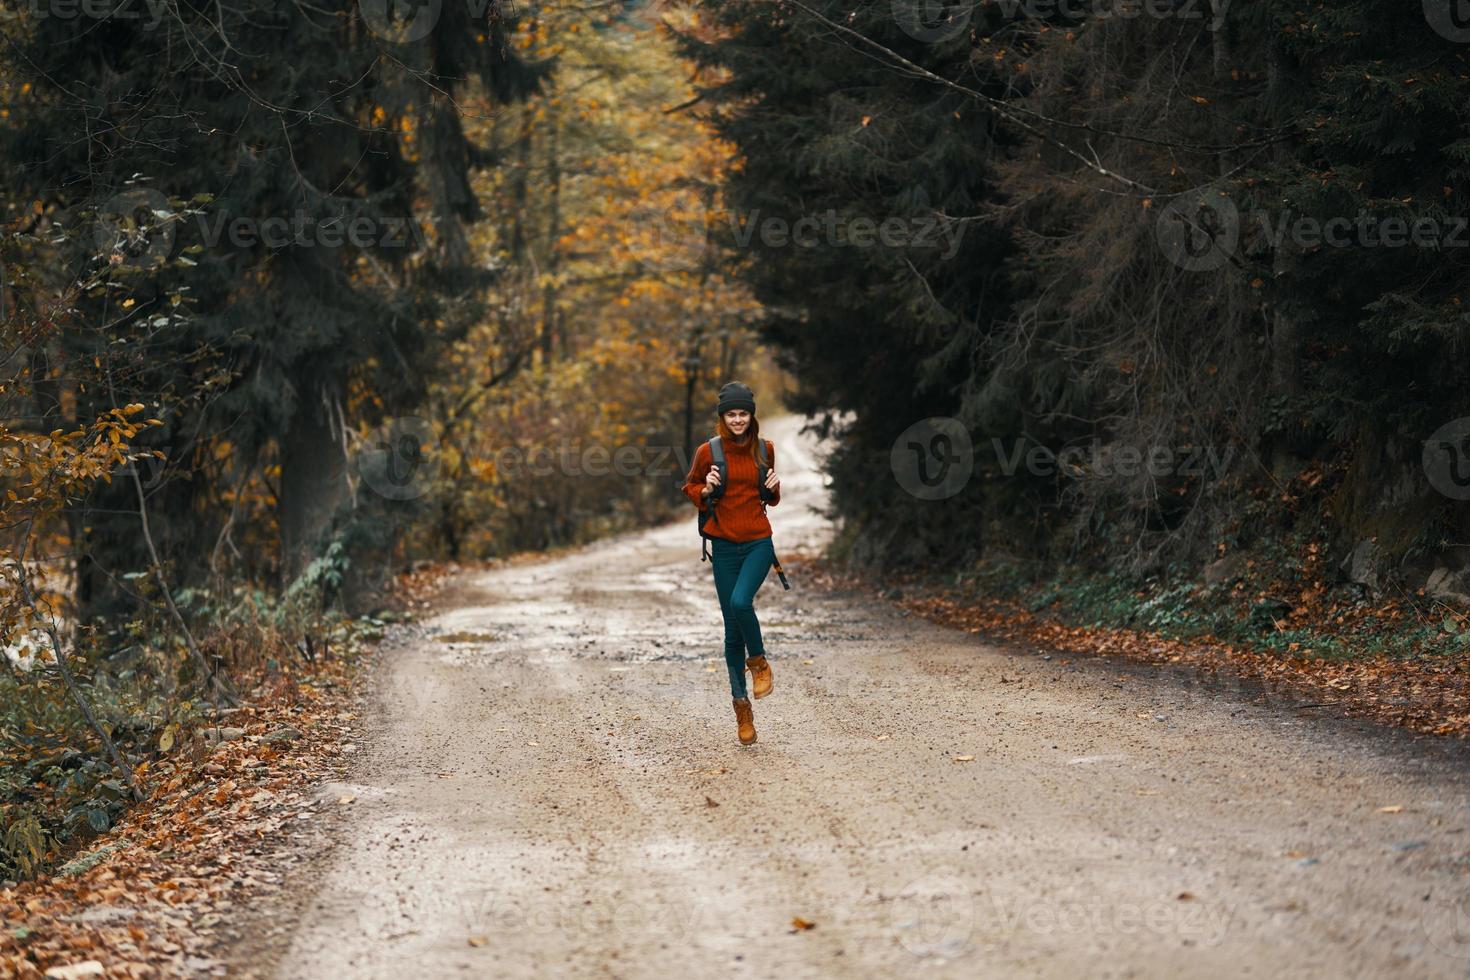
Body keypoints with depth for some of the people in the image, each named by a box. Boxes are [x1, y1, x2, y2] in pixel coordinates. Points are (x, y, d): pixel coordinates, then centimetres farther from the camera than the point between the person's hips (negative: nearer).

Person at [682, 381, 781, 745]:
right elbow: (690, 487, 11)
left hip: (758, 542, 0)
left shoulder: (764, 450, 3)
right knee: (732, 628, 2)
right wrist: (706, 490, -10)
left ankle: (759, 661, 1)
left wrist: (773, 489, -6)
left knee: (741, 602, -27)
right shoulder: (708, 452, -2)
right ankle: (741, 704, 13)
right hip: (725, 545, 0)